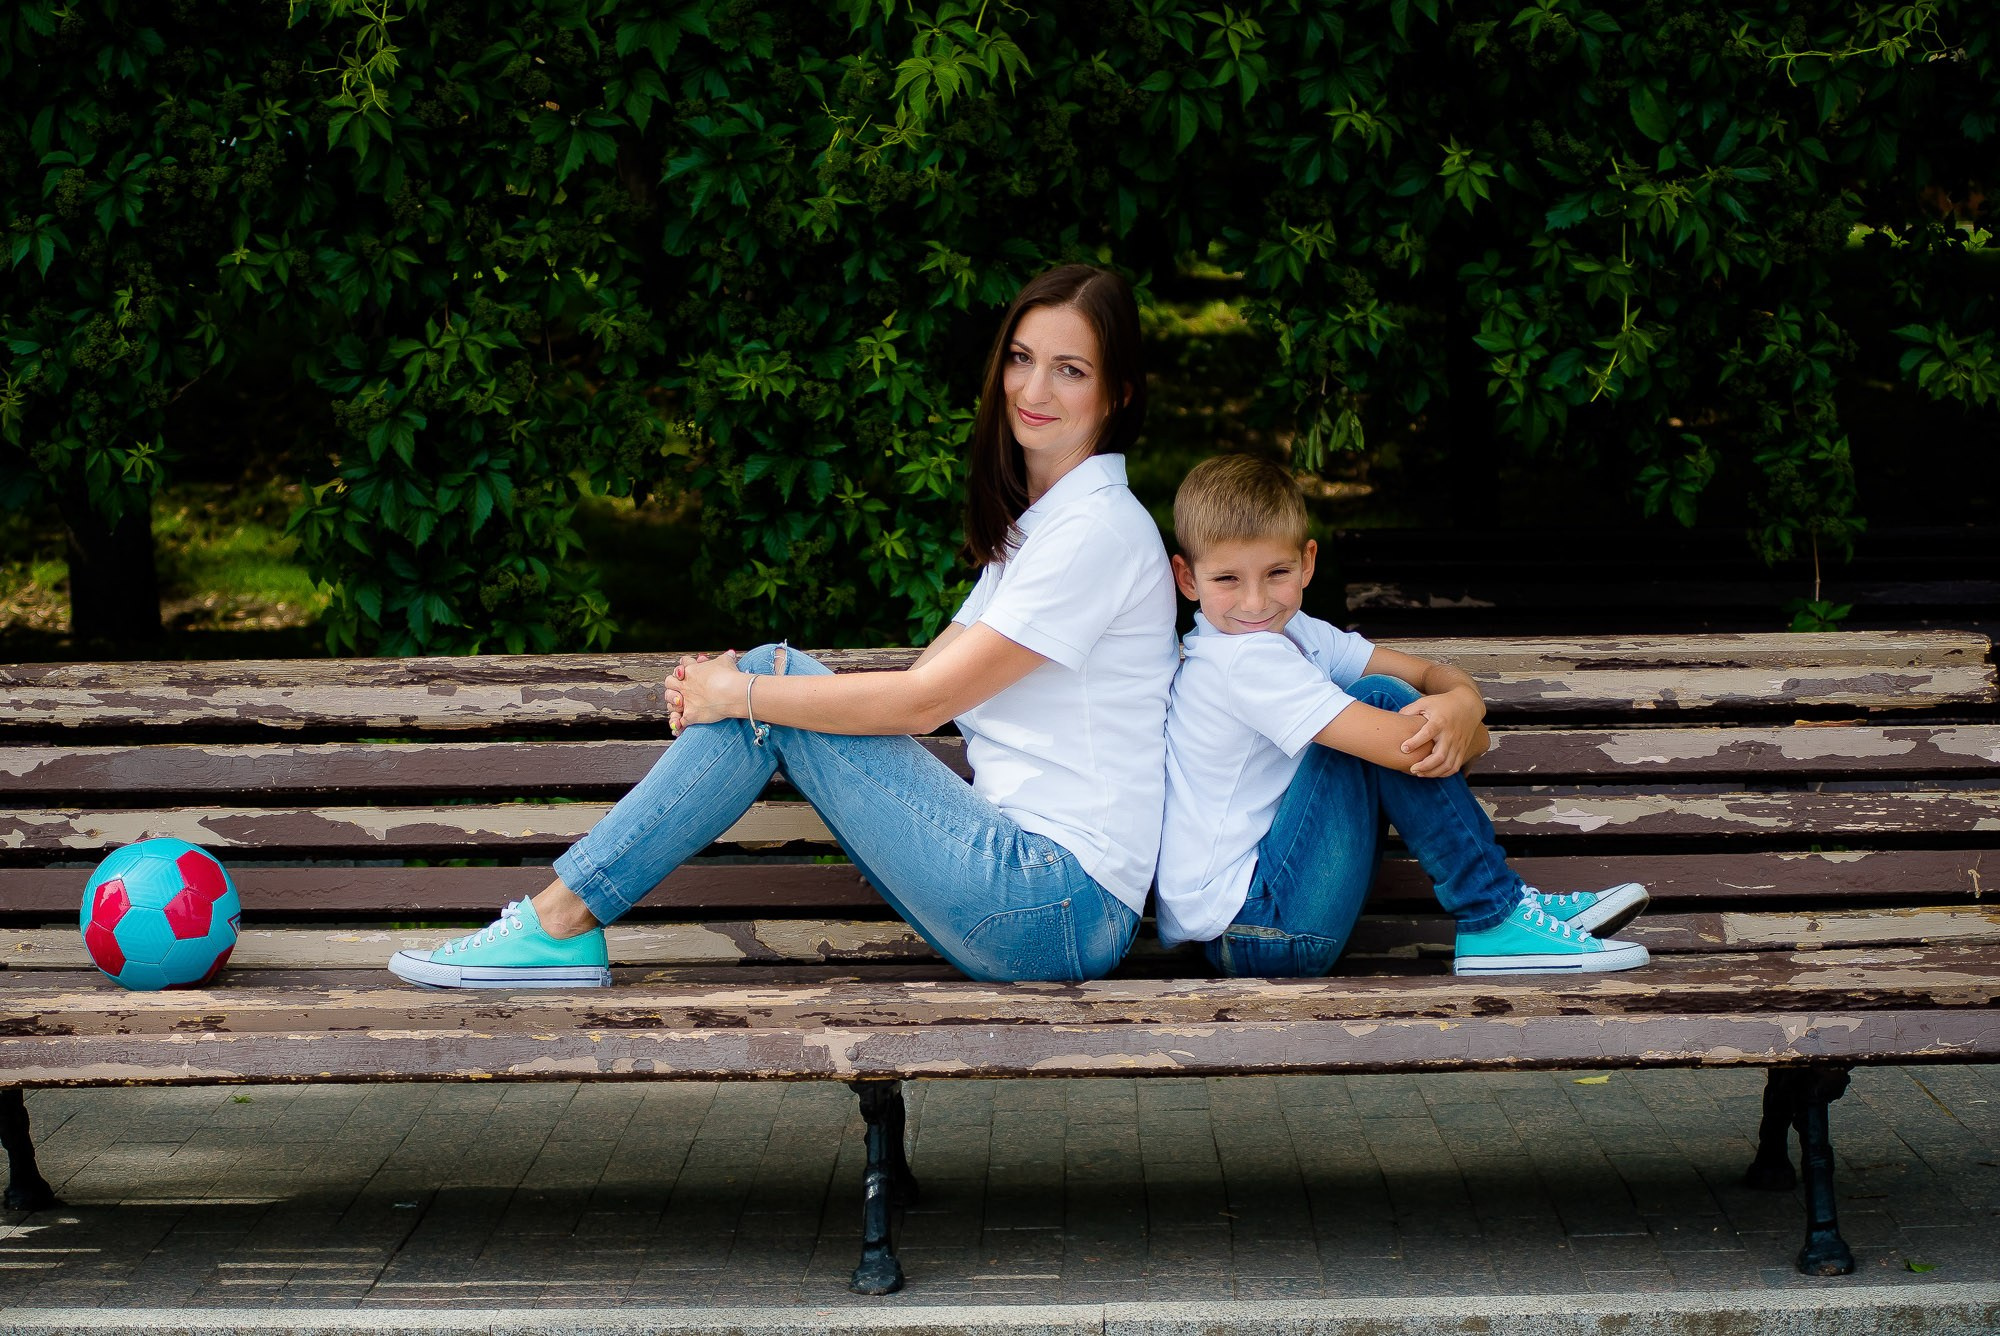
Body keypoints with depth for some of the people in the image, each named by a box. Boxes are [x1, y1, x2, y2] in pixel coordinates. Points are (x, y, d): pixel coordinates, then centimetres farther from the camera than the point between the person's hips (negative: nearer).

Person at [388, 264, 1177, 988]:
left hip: (1062, 909, -8)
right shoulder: (1028, 527, 19)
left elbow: (923, 699, -14)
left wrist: (739, 695, -6)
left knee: (772, 687, -10)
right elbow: (922, 684, 12)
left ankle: (557, 923, -6)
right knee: (773, 674, 0)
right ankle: (558, 931, -2)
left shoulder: (1102, 530, -11)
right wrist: (728, 688, -2)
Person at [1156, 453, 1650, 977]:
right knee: (1380, 700, -14)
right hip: (1243, 929, -9)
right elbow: (1401, 745, -26)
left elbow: (1433, 674, 8)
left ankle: (1508, 901, 6)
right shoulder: (1247, 660, -20)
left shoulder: (1293, 634, 10)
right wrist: (1470, 737, -5)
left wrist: (1462, 703, -16)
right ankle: (1497, 924, -10)